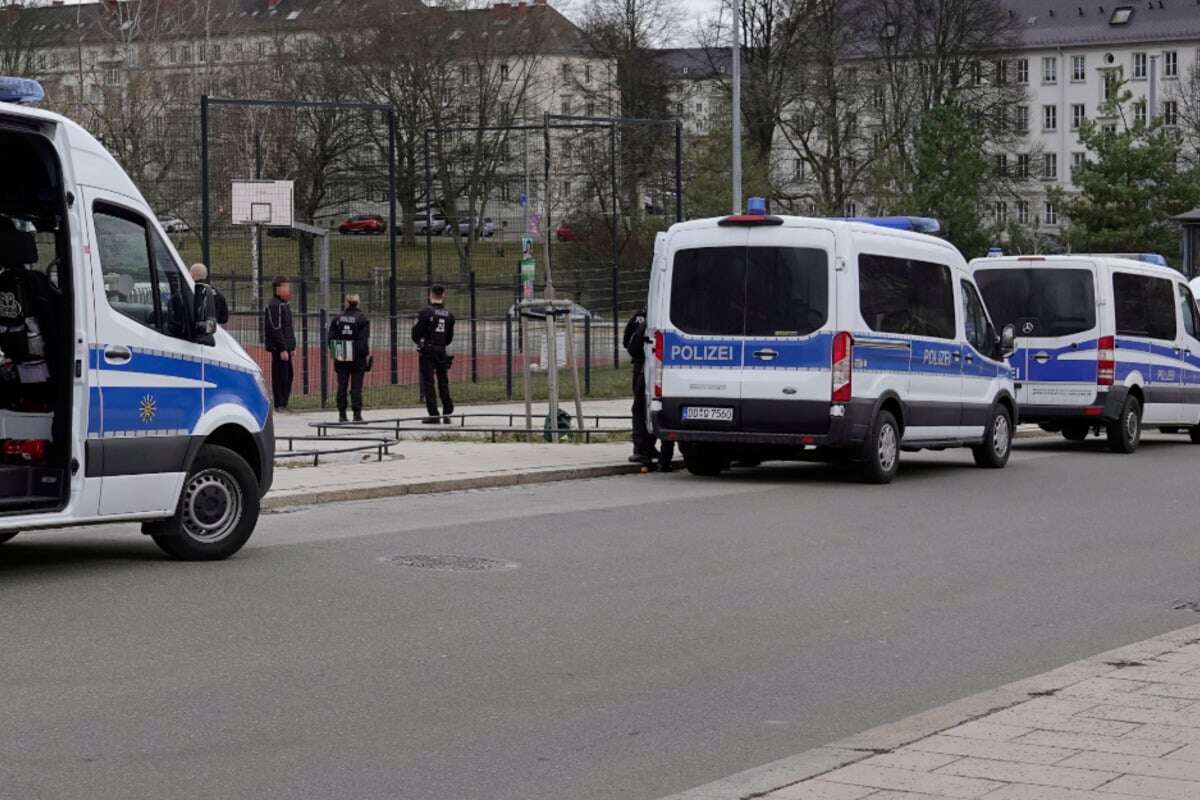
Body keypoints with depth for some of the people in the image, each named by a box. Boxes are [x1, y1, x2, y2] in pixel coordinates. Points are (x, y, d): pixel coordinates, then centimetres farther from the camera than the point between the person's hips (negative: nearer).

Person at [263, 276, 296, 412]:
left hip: (285, 347, 10)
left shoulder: (284, 305, 18)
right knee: (280, 376, -7)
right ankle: (280, 405, -4)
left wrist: (292, 346, 18)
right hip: (279, 348, -10)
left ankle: (283, 404, 19)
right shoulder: (274, 305, -13)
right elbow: (276, 329, -19)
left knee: (288, 376, 13)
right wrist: (283, 349, -21)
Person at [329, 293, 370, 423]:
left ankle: (342, 414, 8)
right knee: (356, 386, 0)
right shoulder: (362, 319, -6)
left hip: (341, 358, 3)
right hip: (357, 358, -3)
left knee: (342, 386, 8)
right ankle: (357, 413, -4)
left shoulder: (337, 318, 5)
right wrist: (367, 354, -4)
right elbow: (365, 339, -10)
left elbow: (331, 338, 5)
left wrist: (333, 354, 11)